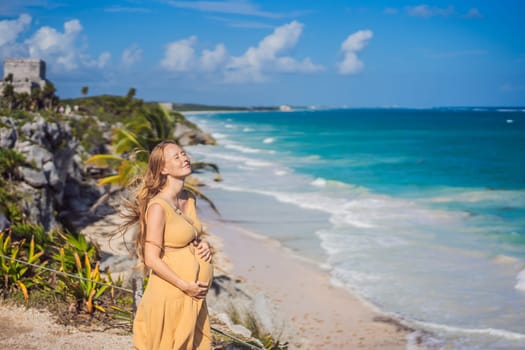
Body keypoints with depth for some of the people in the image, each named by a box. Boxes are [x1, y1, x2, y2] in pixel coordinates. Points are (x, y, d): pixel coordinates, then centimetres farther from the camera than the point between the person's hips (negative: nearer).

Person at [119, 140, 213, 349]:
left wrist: (202, 245, 2)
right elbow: (151, 259, -19)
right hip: (170, 294, -8)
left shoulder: (189, 199, 6)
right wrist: (185, 286, -19)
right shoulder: (158, 206, -18)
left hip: (194, 294, 8)